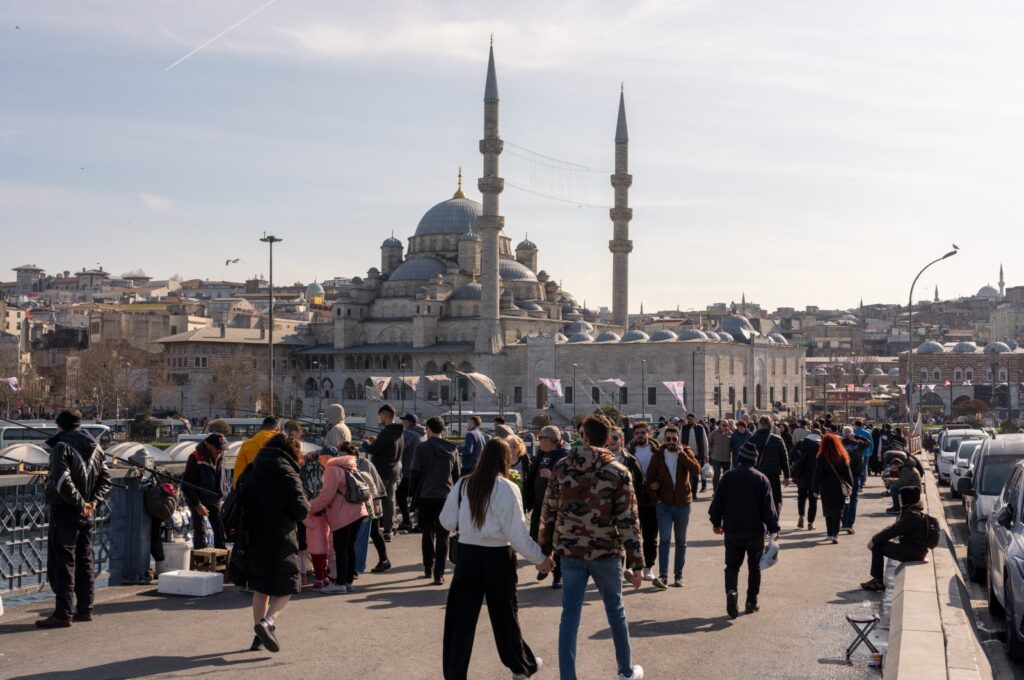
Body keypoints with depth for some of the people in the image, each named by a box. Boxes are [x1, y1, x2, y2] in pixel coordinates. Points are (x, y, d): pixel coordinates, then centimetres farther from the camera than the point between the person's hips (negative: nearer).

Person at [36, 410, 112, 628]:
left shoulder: (62, 446, -12)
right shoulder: (95, 448, 12)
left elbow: (62, 481, -24)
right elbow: (105, 478, 11)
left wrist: (80, 504, -16)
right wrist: (94, 501, 0)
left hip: (65, 512, -7)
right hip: (87, 514, 7)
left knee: (62, 564, -4)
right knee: (84, 563, 14)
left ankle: (63, 614, -5)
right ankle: (85, 610, 19)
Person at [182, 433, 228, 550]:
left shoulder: (220, 457, 3)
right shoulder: (195, 458, -16)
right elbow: (186, 486, -16)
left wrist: (219, 497, 6)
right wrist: (197, 505, -19)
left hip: (215, 501, 6)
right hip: (198, 502, -6)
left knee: (220, 530, 4)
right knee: (200, 532, -5)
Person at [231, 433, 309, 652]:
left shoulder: (250, 472, 7)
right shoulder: (288, 476, -10)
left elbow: (239, 501, 12)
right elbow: (301, 511, -11)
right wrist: (306, 505, 8)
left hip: (251, 539, 6)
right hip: (279, 542, -6)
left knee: (260, 589, 18)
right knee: (284, 589, 4)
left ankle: (259, 637, 19)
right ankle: (267, 622, -21)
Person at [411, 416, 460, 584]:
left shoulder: (422, 448, -7)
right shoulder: (452, 449, 2)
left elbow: (414, 474, -6)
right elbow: (457, 474, 6)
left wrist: (414, 495, 5)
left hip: (425, 496, -1)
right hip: (446, 497, 1)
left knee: (427, 534, 16)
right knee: (442, 536, 2)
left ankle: (428, 568, 24)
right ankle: (439, 574, -4)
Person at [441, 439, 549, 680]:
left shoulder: (463, 485, -2)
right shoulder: (507, 488, -12)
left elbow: (447, 521, 5)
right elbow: (516, 532, -12)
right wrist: (539, 557, -2)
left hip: (467, 554, 2)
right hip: (497, 557, -2)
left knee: (461, 616, 6)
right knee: (504, 613, 15)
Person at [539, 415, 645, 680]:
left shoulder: (562, 467, -1)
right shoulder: (618, 472, -9)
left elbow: (549, 512, 3)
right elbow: (628, 521, -11)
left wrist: (544, 549, 13)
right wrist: (636, 563, -7)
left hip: (570, 551, 1)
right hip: (605, 552, -1)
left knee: (570, 614, 6)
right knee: (615, 610, 17)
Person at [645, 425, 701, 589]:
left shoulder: (686, 452, -1)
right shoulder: (658, 456, 0)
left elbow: (696, 468, -19)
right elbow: (650, 478, 6)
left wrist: (682, 453, -22)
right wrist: (657, 496, -1)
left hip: (683, 504, 1)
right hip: (664, 505, -1)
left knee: (681, 542, 10)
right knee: (665, 540, -11)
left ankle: (679, 576, 18)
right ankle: (663, 576, -15)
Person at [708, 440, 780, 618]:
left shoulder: (728, 477, -3)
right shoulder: (761, 479, -7)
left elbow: (718, 501, 2)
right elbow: (768, 506, -8)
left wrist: (716, 522, 15)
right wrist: (773, 529, -1)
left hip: (732, 531, 1)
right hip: (755, 532, -1)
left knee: (732, 565, 8)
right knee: (754, 567, 14)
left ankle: (731, 591, -19)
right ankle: (751, 602, 16)